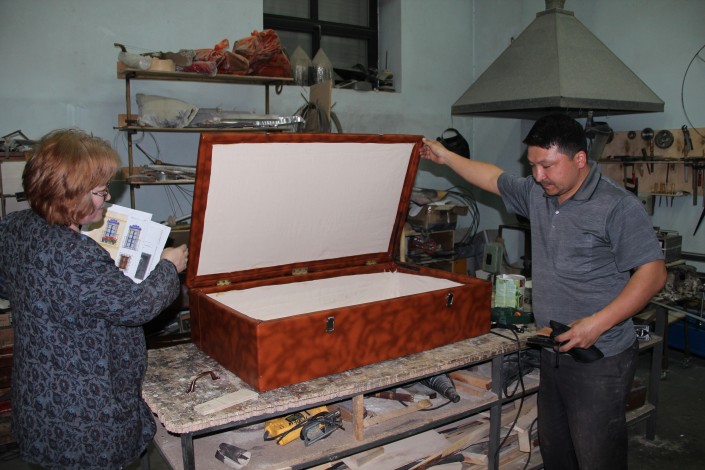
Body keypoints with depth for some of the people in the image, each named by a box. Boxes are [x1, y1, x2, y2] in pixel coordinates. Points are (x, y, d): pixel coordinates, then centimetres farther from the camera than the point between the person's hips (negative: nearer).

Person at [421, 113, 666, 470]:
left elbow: (653, 273, -15)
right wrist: (446, 156, 27)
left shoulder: (618, 206, -13)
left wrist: (598, 323, -23)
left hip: (599, 359, -7)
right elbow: (493, 178, 23)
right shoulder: (537, 193, 8)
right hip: (553, 353, 7)